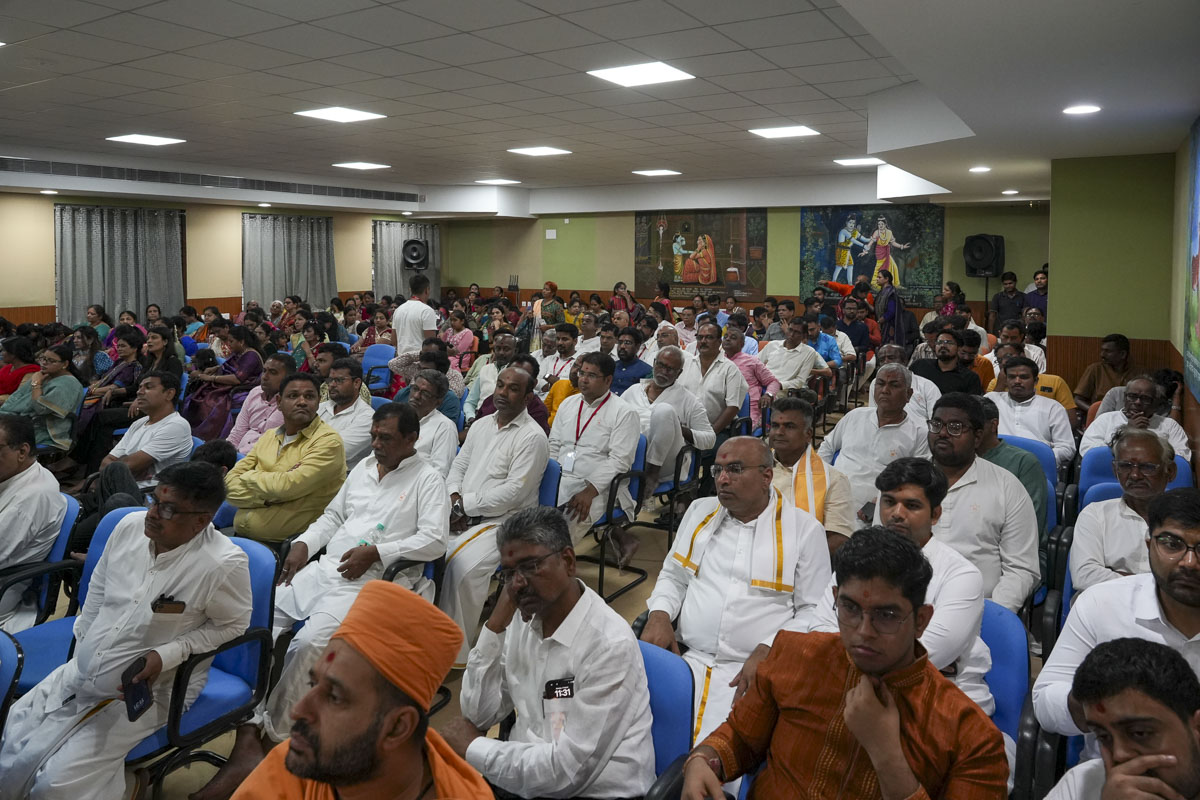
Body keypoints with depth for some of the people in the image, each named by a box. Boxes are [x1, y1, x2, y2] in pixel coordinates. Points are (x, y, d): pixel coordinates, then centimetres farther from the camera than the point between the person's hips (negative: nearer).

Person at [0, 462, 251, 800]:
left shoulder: (225, 564, -26)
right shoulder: (130, 526, -7)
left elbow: (232, 625, -13)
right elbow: (99, 585, 12)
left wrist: (166, 655, -20)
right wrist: (82, 639, 13)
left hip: (145, 690, -6)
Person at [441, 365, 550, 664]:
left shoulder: (532, 437, -9)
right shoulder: (481, 424, 16)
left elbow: (513, 491, -16)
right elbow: (458, 466, 18)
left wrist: (464, 504, -13)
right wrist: (454, 500, -3)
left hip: (503, 521, -7)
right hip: (463, 516, 7)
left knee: (463, 565, -30)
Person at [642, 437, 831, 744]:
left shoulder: (805, 528, 2)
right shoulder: (700, 511, 15)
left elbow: (813, 610, 2)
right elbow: (673, 576, 23)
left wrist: (767, 652, -12)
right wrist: (659, 615, 2)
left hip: (756, 670, -3)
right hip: (688, 659, 4)